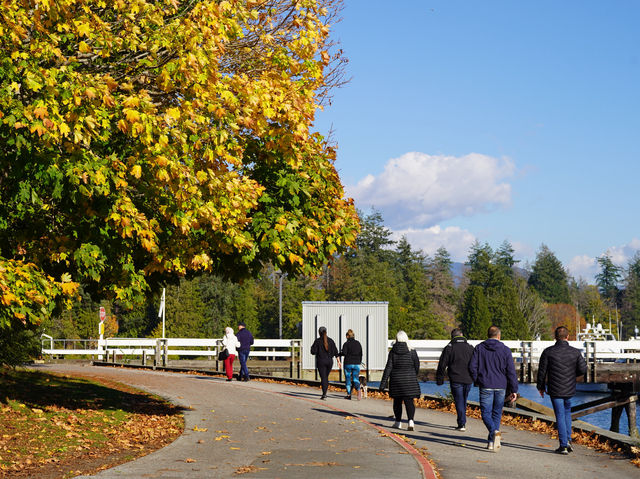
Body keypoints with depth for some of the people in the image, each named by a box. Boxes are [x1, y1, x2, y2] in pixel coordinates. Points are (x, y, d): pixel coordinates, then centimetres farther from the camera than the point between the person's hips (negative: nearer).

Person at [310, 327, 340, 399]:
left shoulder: (317, 341, -6)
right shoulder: (330, 340, 6)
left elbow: (313, 352, -8)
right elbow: (335, 352, 2)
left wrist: (312, 347, 12)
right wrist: (338, 361, 3)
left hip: (321, 361, -4)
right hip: (329, 361, 4)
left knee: (323, 378, -5)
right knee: (326, 377, 18)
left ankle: (324, 394, -15)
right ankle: (324, 393, 19)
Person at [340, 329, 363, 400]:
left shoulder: (346, 344, -7)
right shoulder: (358, 343, 7)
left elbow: (344, 353, -17)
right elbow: (361, 354, 9)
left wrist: (339, 354, 4)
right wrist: (359, 362, 19)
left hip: (348, 363, -3)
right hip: (356, 363, 3)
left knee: (348, 379, 8)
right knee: (355, 379, 4)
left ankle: (349, 395, 8)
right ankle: (358, 390, -24)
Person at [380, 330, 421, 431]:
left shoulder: (393, 351, -5)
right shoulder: (412, 351, -4)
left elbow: (388, 367, -6)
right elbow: (417, 366, 2)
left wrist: (383, 383, -4)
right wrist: (414, 377, 22)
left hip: (396, 380, 1)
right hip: (409, 379, -1)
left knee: (397, 401, 14)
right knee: (409, 401, -1)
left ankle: (398, 422, 23)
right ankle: (410, 420, -21)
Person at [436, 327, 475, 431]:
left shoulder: (449, 348, -2)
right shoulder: (470, 347, 9)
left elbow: (442, 365, -4)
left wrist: (440, 379, 4)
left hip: (456, 380, -3)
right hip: (468, 380, 3)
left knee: (459, 401, 0)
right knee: (464, 400, 17)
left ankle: (462, 424, -6)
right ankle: (463, 422, 22)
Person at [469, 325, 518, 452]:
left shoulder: (479, 348, 1)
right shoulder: (505, 350, 0)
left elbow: (472, 367, -1)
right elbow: (511, 371, -2)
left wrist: (477, 381, 15)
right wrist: (514, 390, 1)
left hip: (486, 386, -1)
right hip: (501, 387, 1)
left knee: (486, 413, 3)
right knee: (497, 413, 13)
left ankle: (495, 432, -25)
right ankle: (492, 442, 14)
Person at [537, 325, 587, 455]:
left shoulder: (548, 352, -8)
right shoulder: (575, 352, -4)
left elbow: (542, 371, -5)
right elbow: (583, 369, -6)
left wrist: (541, 386, 8)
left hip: (555, 389, -2)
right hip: (570, 389, 2)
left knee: (560, 416, 4)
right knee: (567, 412, 22)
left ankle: (563, 445, 2)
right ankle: (568, 440, 11)